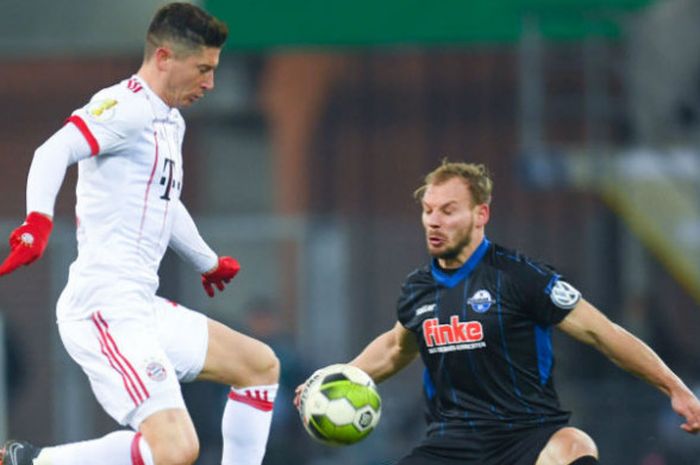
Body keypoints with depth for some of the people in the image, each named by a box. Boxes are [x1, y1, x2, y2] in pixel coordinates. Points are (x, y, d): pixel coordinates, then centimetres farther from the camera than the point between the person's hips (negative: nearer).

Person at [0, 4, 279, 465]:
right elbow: (56, 151, -28)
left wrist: (209, 263, 55)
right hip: (107, 309, -11)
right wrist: (39, 219, -47)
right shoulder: (128, 107, -10)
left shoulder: (170, 121, 20)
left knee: (260, 365, 21)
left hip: (143, 306, 11)